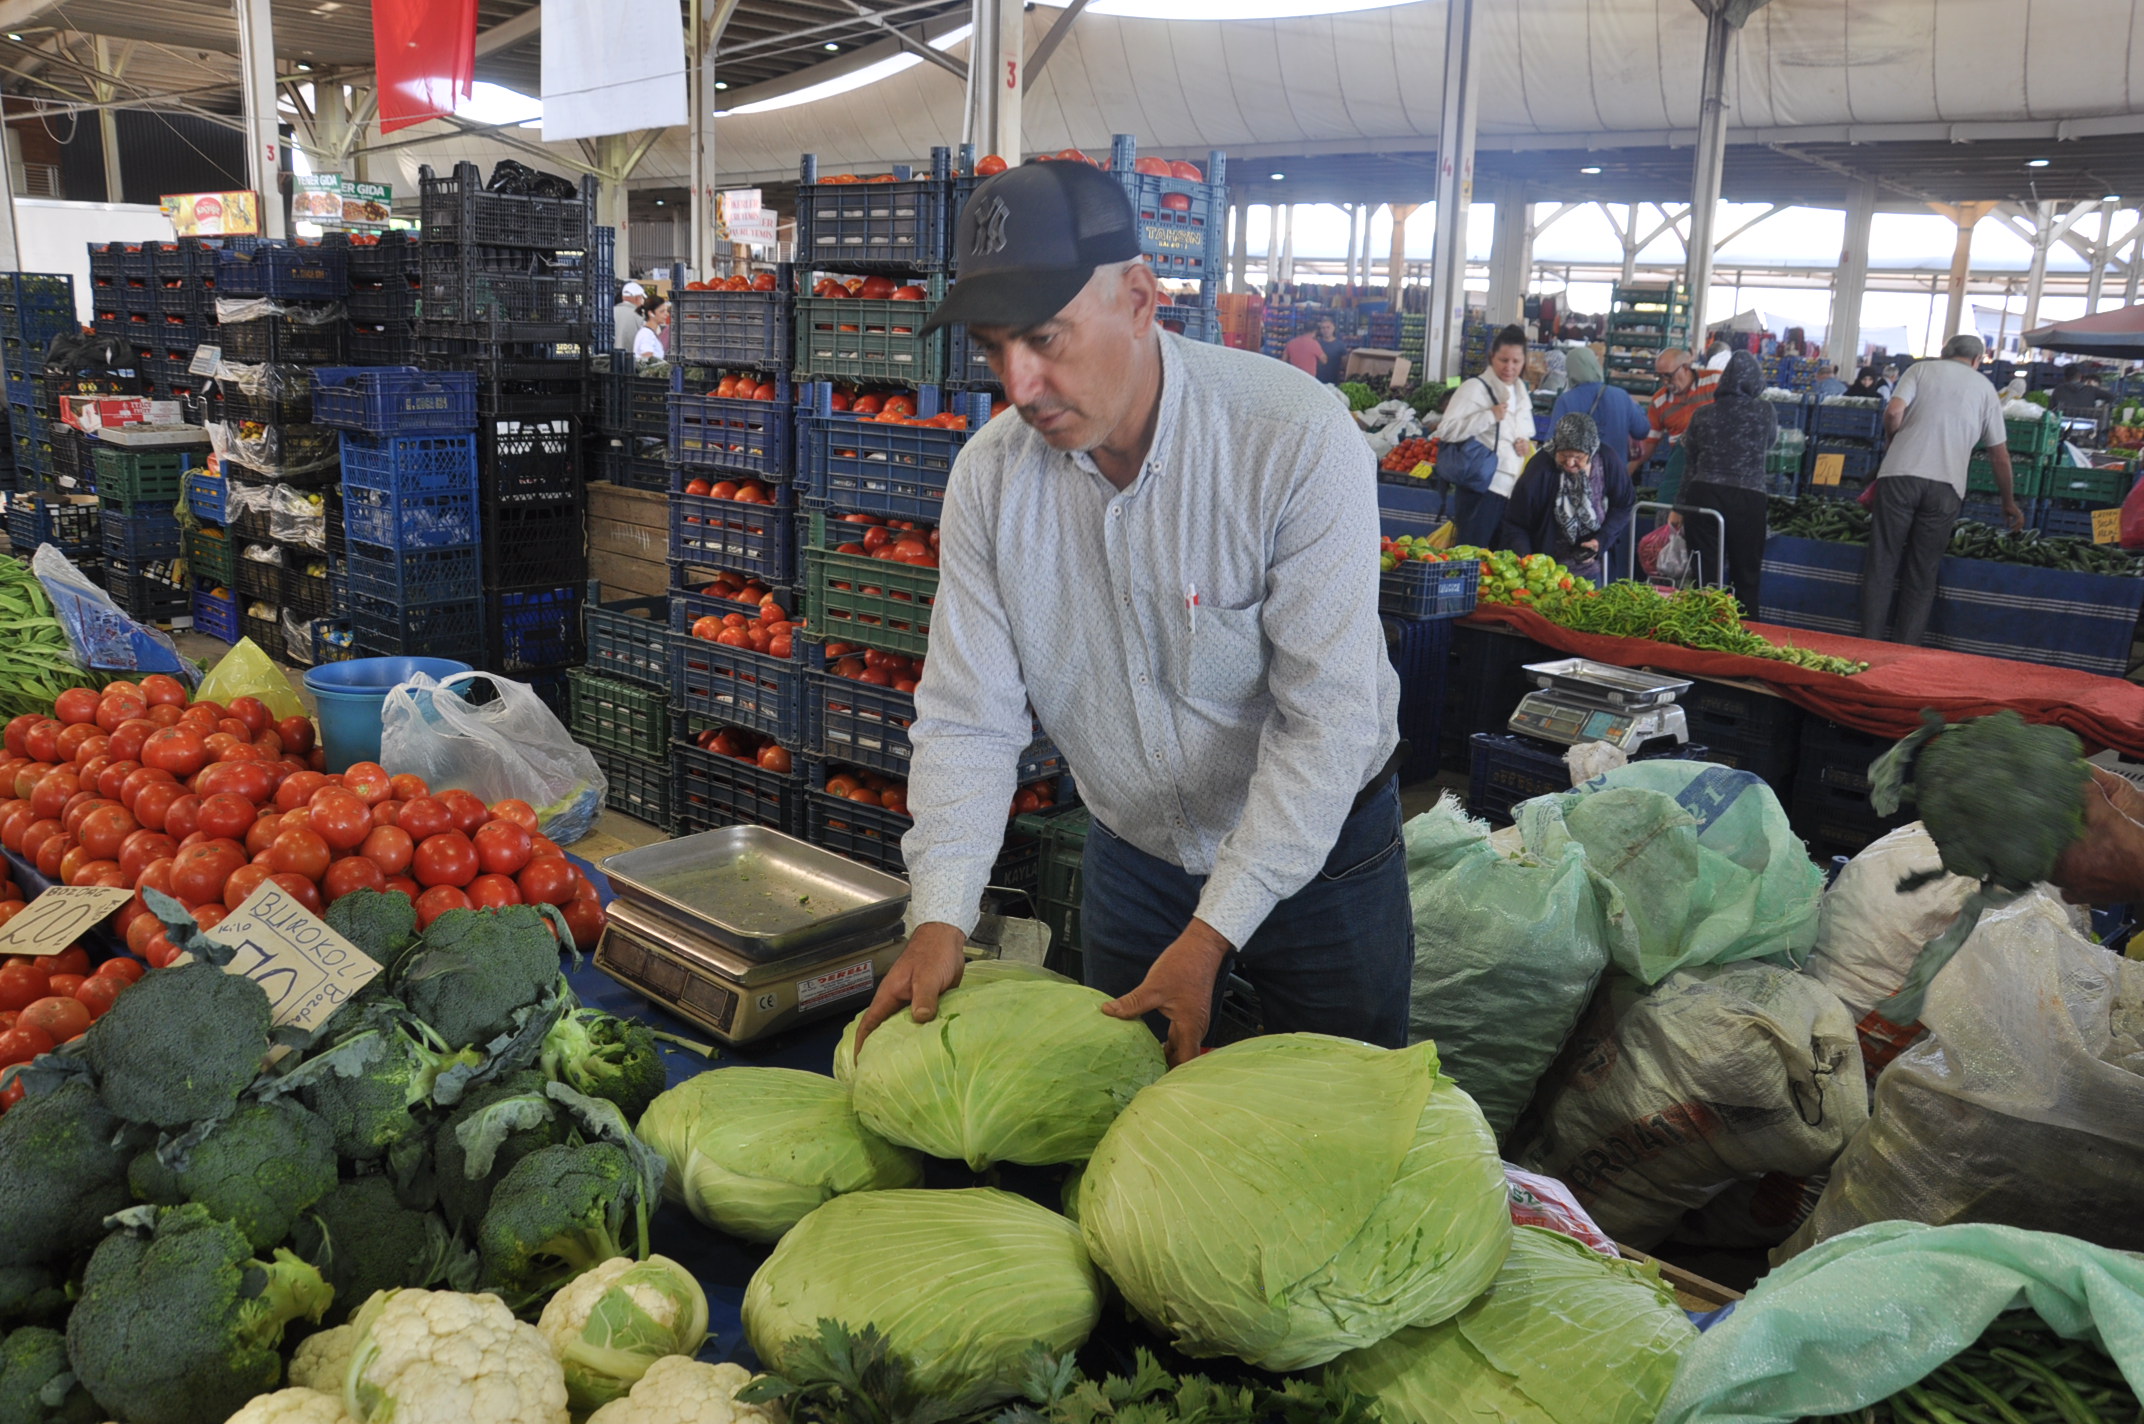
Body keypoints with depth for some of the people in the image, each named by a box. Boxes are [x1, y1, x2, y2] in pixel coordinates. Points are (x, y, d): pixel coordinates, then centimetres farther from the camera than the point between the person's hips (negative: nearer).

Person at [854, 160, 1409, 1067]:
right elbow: (968, 718, -10)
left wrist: (1211, 935, -27)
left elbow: (1327, 718, -25)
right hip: (1133, 853, 4)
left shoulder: (1299, 439, -26)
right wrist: (939, 915, -21)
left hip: (1320, 851, -3)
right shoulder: (989, 476, -12)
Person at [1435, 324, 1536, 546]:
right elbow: (1446, 430, -18)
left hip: (1512, 488, 7)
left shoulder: (1520, 391, 16)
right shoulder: (1475, 388, -8)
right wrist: (1490, 416, -21)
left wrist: (1527, 443, 7)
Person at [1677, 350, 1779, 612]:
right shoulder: (1765, 412, -2)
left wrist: (1683, 506, 18)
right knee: (1746, 580, 8)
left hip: (1704, 496, 1)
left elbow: (1689, 465, 9)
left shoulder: (1702, 415, 3)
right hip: (1748, 500, -1)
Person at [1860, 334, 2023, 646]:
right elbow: (2000, 456, 19)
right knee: (1922, 576, 7)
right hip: (1946, 484, 1)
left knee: (1881, 564, 4)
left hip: (1900, 473, -1)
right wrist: (2009, 503, 31)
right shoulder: (1984, 387, 17)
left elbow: (1894, 412, -5)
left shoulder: (1921, 369, 13)